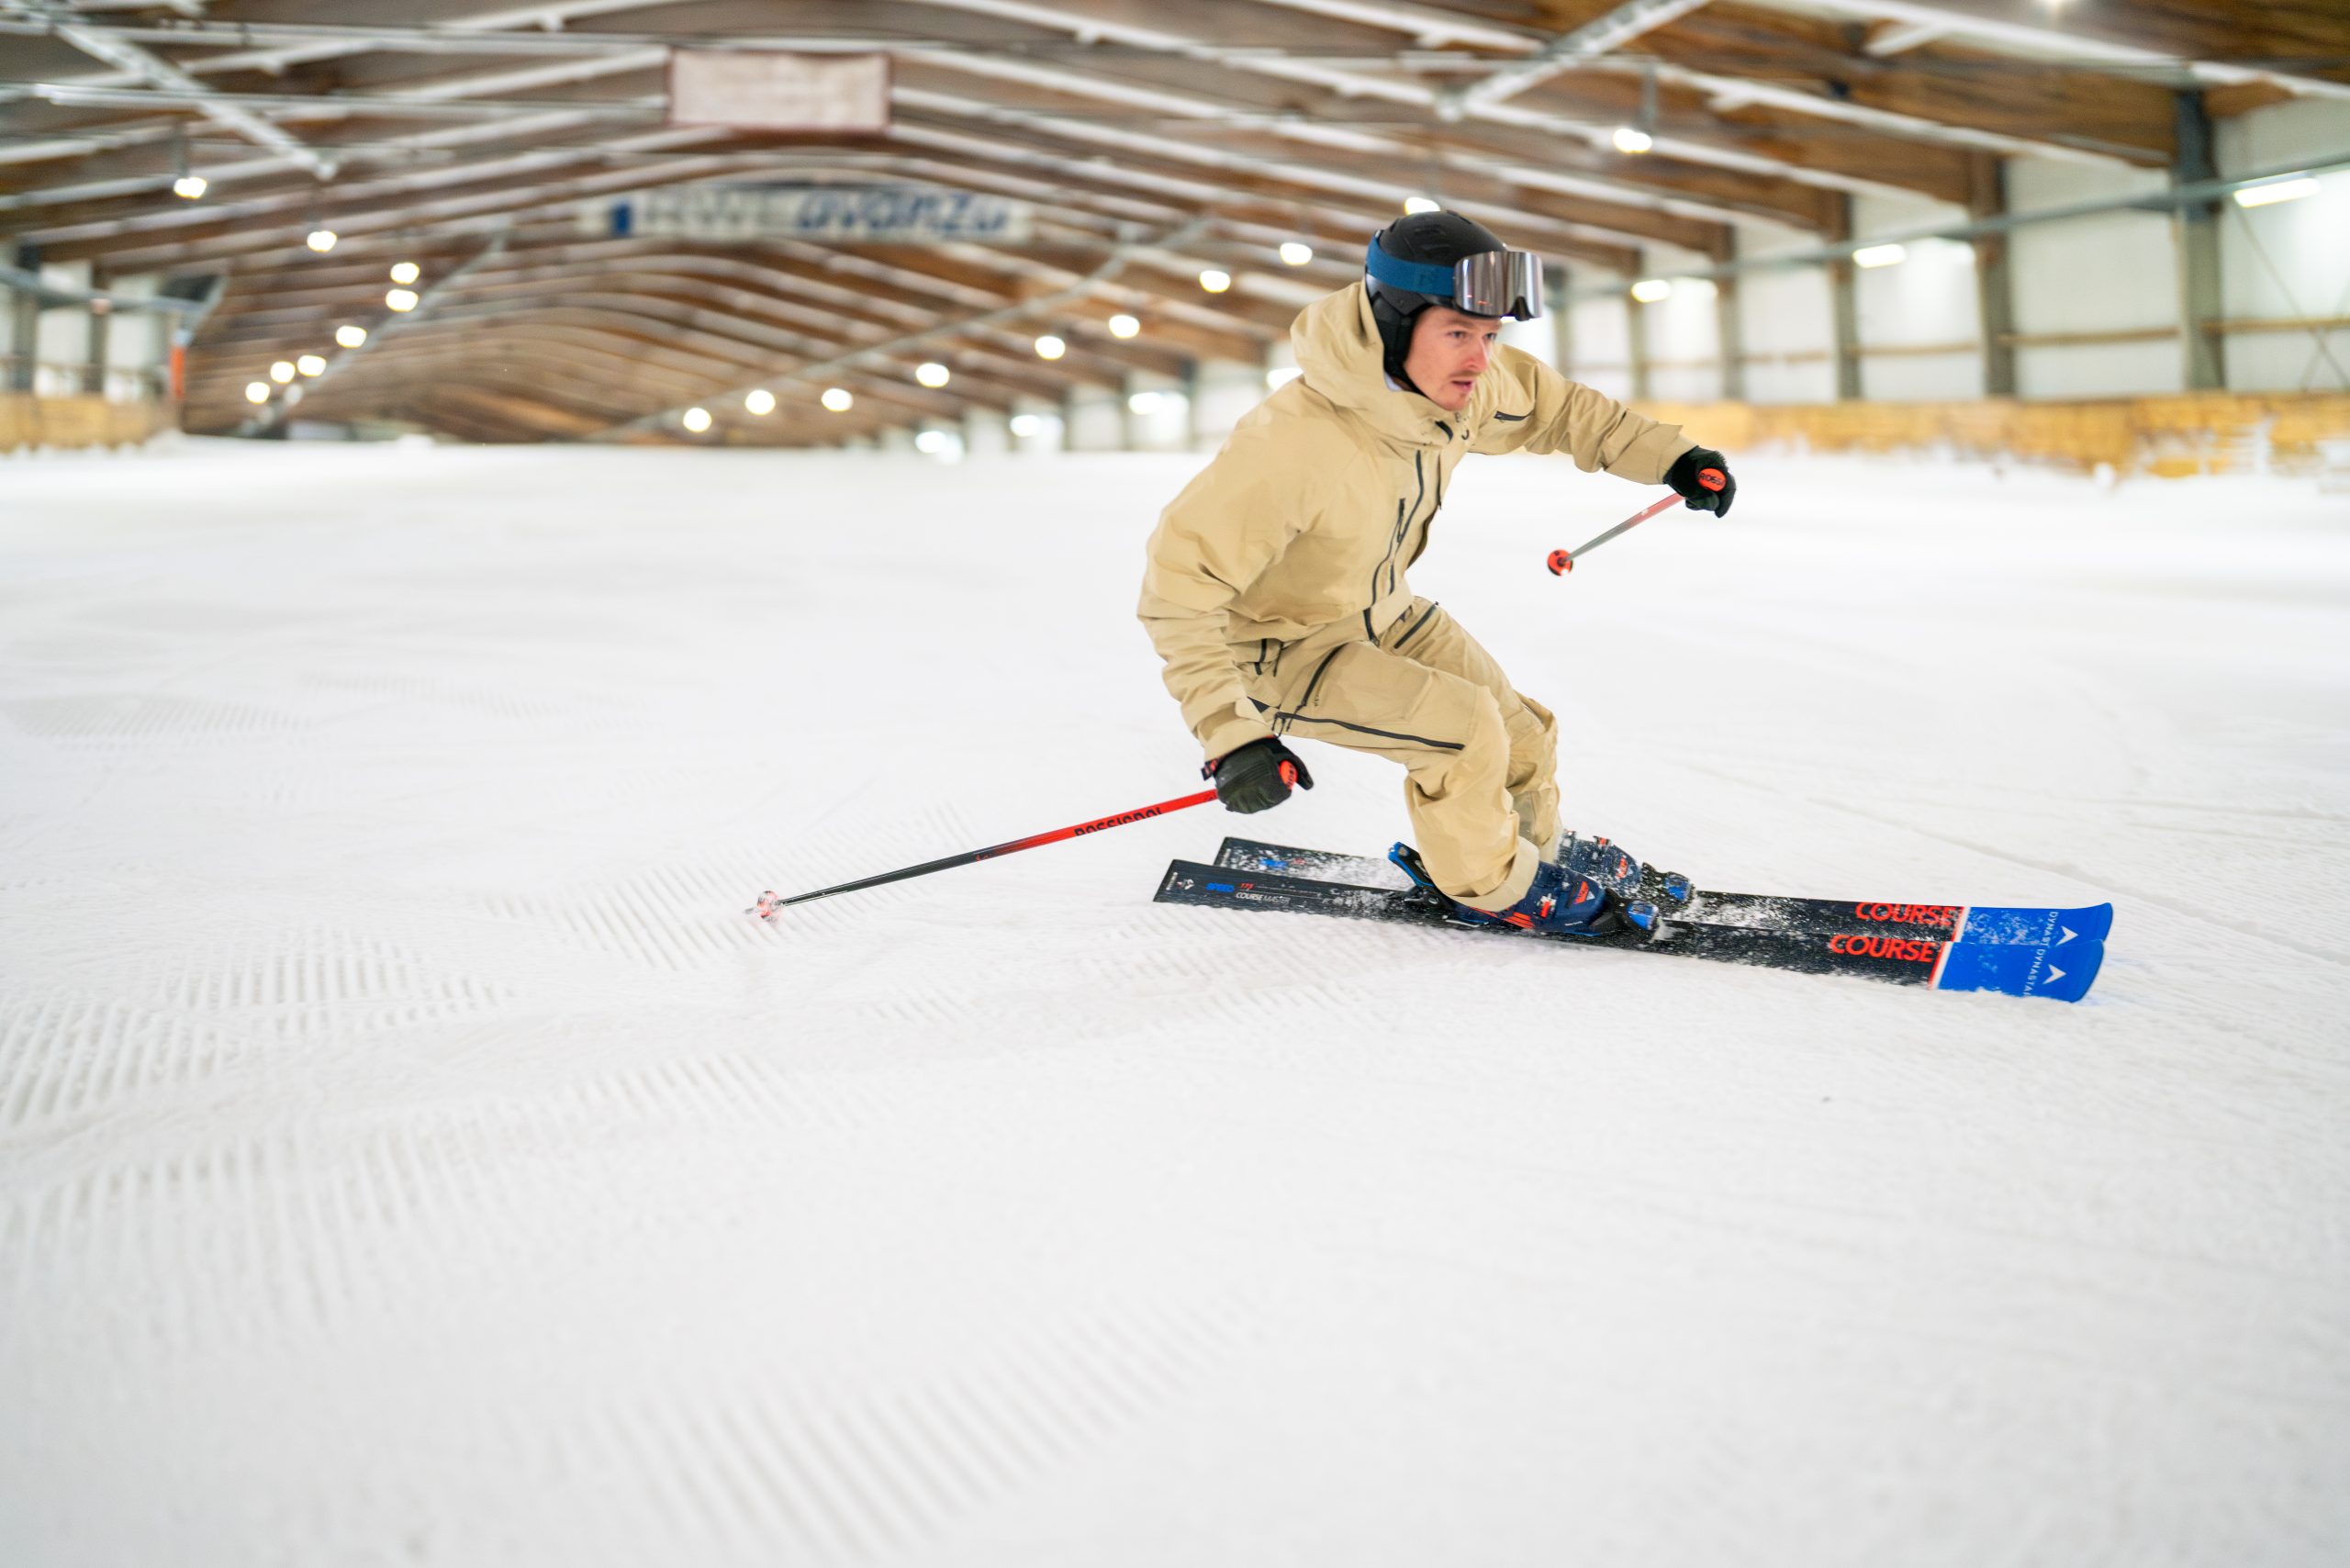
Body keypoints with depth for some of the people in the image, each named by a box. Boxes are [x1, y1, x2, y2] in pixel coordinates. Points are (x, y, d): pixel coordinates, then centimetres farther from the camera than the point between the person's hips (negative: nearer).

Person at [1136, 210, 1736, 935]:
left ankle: (1532, 848, 40)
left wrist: (1670, 458, 0)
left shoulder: (1460, 383, -17)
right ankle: (1491, 884, 8)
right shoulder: (1295, 443, -40)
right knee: (1466, 730, -19)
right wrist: (1230, 735, -41)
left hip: (1382, 613, 7)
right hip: (1281, 649, -7)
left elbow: (1551, 405, 5)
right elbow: (1180, 583, -36)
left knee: (1521, 740, 9)